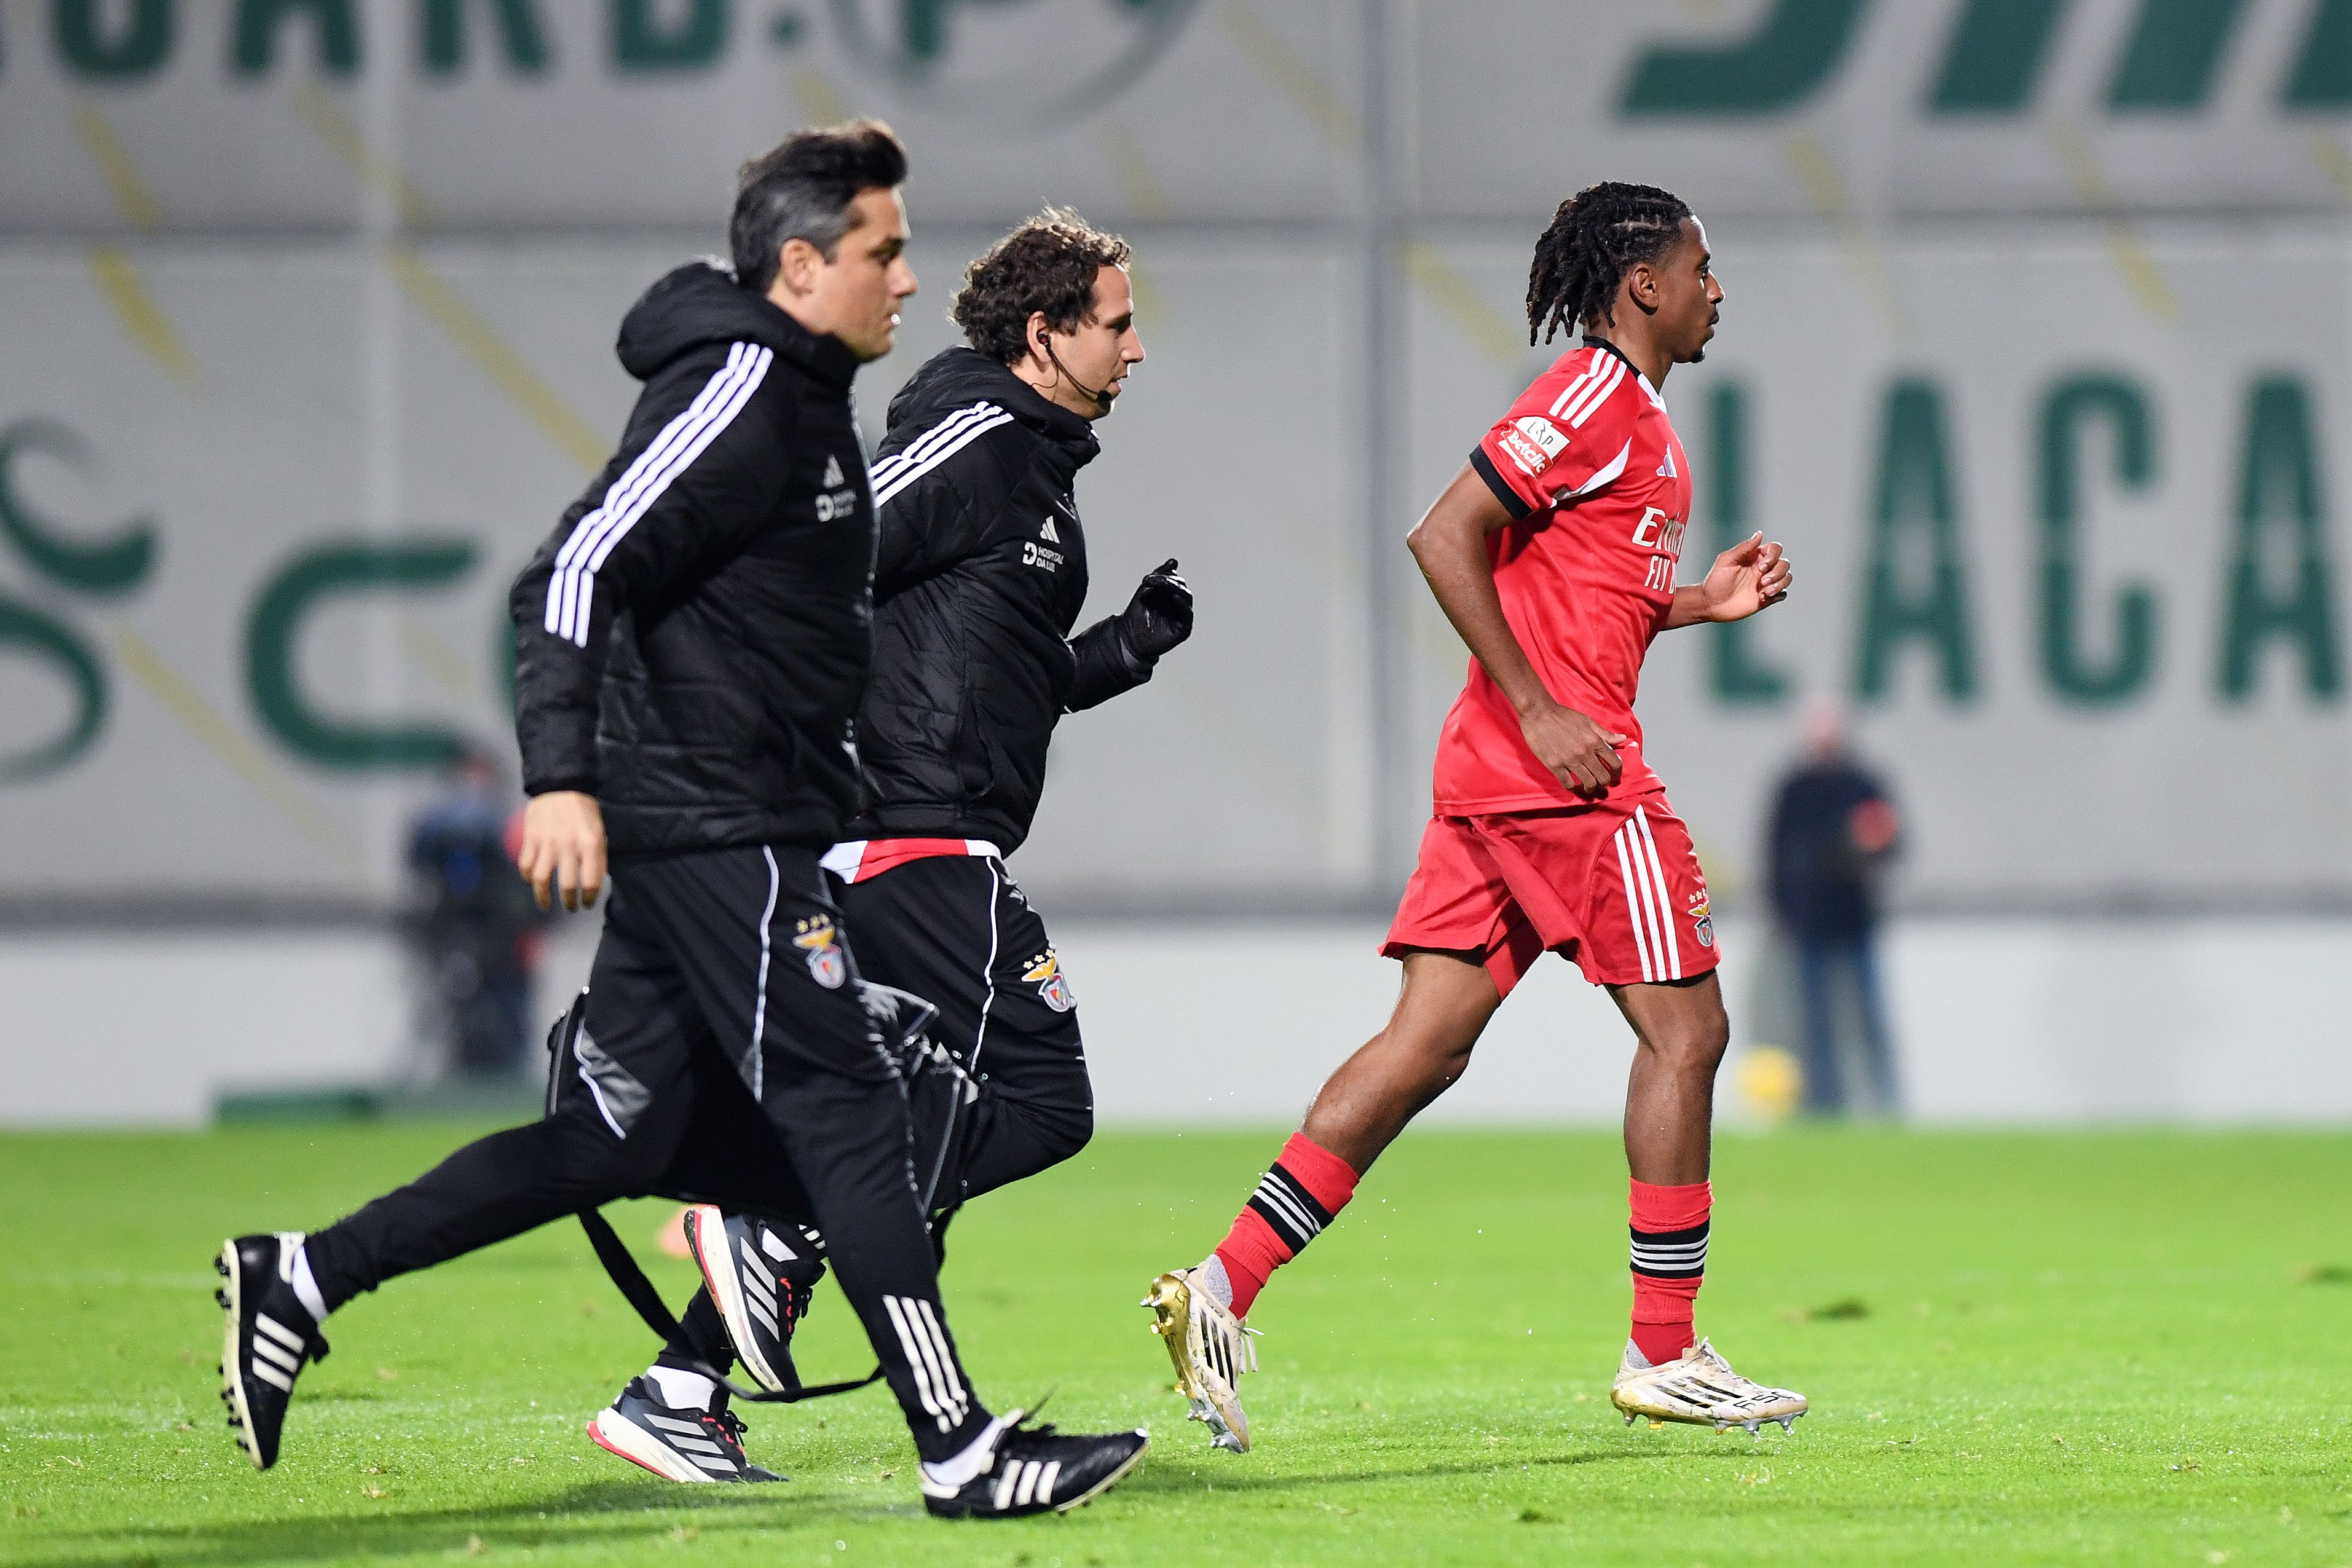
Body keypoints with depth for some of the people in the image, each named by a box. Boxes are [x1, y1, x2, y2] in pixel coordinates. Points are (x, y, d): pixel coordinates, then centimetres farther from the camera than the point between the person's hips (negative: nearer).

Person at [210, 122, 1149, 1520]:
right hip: (718, 833, -10)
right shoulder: (739, 393, -13)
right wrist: (564, 778, -28)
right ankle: (961, 1450, -7)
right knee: (850, 1114, -9)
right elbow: (577, 572, -20)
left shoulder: (802, 402, 18)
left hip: (732, 840, 10)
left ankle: (302, 1282, 11)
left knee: (617, 1139, 9)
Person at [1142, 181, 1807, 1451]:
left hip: (1497, 771, 10)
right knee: (1684, 1031, -2)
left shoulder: (1630, 413, 21)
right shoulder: (1597, 397, -10)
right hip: (1568, 769, -10)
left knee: (1424, 1047, 3)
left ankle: (1224, 1286, -4)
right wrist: (1543, 713, -20)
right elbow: (1444, 538, -18)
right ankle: (1662, 1356, 2)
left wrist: (1699, 603, 16)